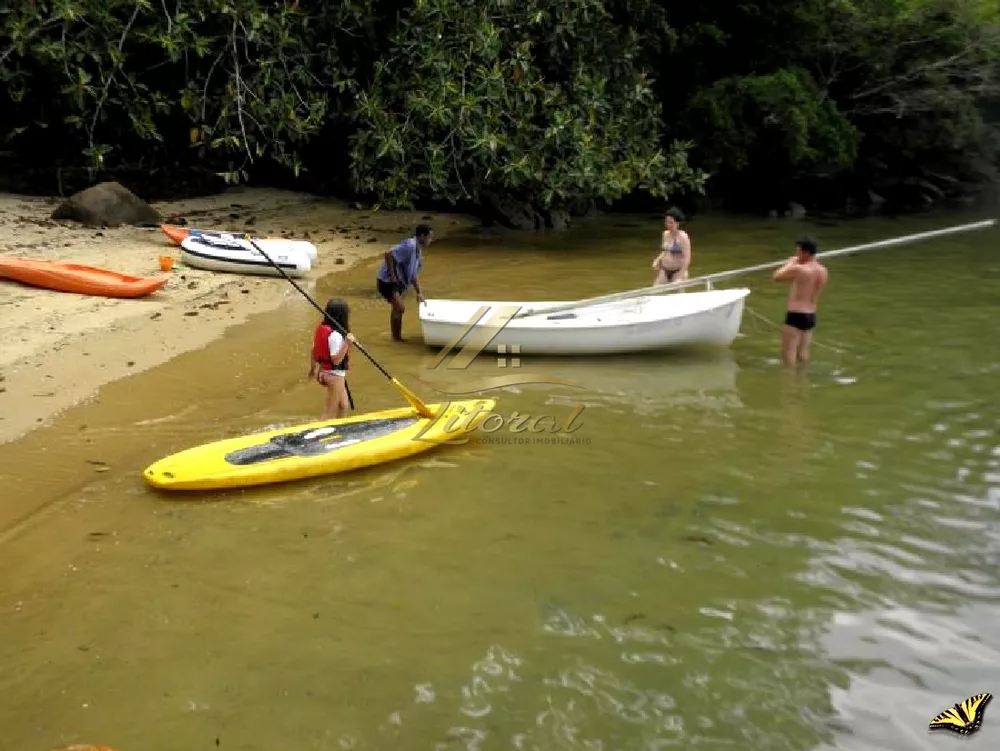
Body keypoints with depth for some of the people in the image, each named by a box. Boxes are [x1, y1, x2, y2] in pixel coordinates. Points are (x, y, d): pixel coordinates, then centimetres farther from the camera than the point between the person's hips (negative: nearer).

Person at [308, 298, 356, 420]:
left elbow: (313, 351, 11)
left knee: (344, 406, 20)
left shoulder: (321, 328, 1)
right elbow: (336, 359, -29)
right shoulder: (335, 335, -25)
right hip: (335, 375, -9)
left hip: (325, 372, 9)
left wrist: (313, 368, 25)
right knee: (329, 413, 2)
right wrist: (347, 344, -38)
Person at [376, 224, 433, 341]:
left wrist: (419, 293, 7)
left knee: (397, 308, 17)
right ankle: (396, 338, -2)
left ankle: (397, 337, 28)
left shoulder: (418, 250, 8)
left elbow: (414, 274, 12)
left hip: (397, 281, 10)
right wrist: (392, 275, -25)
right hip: (387, 280, -10)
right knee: (399, 308, -13)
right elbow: (388, 254, -31)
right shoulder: (410, 246, -22)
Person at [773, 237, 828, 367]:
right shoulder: (823, 271, 6)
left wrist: (790, 263, 8)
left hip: (796, 316, -8)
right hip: (811, 316, 8)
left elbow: (777, 276, -6)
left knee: (788, 353, -3)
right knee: (803, 353, 16)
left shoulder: (798, 269, -18)